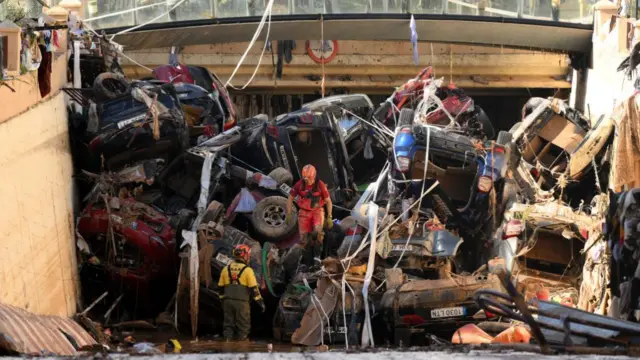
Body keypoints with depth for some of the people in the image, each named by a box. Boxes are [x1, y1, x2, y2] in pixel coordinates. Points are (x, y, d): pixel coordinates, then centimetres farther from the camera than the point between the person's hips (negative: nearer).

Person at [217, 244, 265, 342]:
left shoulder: (226, 269, 8)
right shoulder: (247, 270, -8)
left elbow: (221, 287, 13)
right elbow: (254, 288, -10)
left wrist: (223, 300, 23)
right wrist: (261, 302, -3)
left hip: (228, 301, 5)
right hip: (241, 302, -5)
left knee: (228, 324, 12)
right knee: (243, 326, 4)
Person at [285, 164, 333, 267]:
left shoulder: (320, 185, -14)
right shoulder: (299, 184, -10)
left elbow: (328, 201, -4)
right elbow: (290, 198, 4)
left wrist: (329, 217, -6)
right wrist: (288, 214, -1)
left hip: (317, 211, -2)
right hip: (304, 212, 2)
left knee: (317, 231, -28)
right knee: (304, 238, -1)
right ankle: (308, 262, 12)